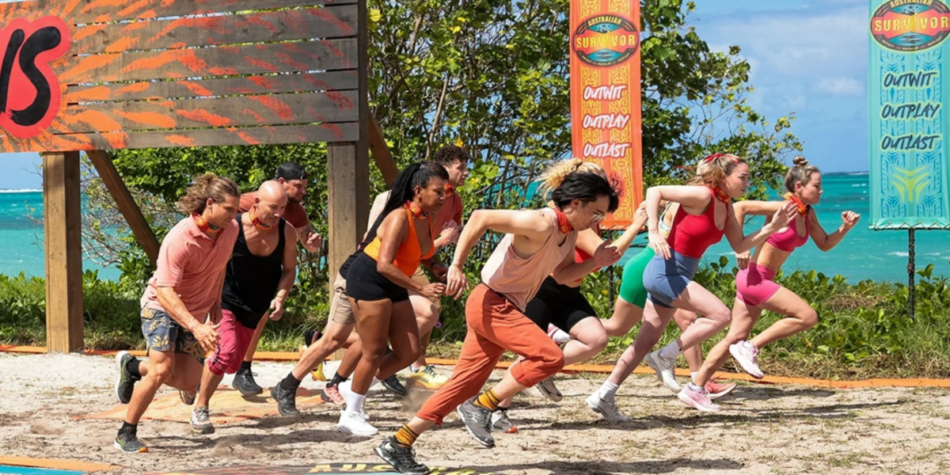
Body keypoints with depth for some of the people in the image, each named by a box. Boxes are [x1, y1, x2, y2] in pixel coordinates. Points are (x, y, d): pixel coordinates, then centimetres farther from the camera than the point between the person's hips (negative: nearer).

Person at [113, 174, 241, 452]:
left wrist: (216, 301, 10)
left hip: (194, 314, 7)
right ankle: (126, 434, -5)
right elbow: (165, 292, -35)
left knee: (188, 384, 3)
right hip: (162, 308, -6)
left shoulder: (230, 230, -9)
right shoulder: (179, 240, -30)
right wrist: (196, 327, -45)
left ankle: (132, 367, 29)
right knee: (162, 370, -22)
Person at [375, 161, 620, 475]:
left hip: (503, 310, 9)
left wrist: (596, 263, 2)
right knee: (550, 357, -18)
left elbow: (563, 275, 20)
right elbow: (481, 217, -25)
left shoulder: (569, 234, 8)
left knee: (465, 383, 9)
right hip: (490, 304, -9)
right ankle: (481, 406, -8)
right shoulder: (540, 224, -21)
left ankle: (398, 444, 13)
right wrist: (457, 266, -27)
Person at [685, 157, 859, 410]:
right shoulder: (784, 208, -17)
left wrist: (845, 228, 0)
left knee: (735, 338, 11)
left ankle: (695, 387, 16)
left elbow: (825, 244, 17)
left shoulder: (808, 214, 8)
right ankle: (751, 348, -7)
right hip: (754, 276, -9)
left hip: (762, 280, 9)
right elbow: (740, 207, -20)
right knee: (808, 316, -14)